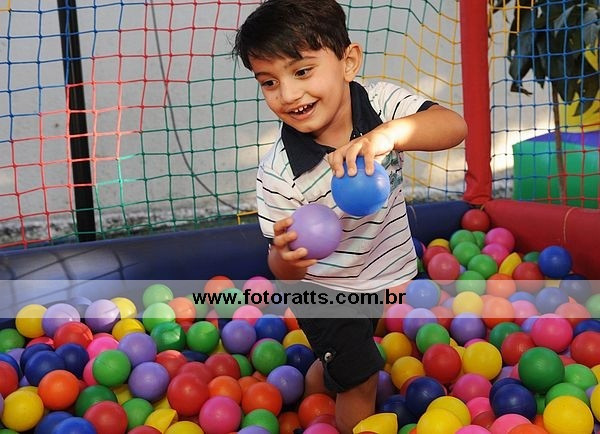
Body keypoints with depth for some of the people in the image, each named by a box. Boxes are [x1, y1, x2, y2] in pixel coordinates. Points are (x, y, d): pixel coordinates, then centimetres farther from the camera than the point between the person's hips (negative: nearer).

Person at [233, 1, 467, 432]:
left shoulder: (381, 102, -21)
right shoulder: (278, 173, -28)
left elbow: (453, 126, -34)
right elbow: (283, 271, -22)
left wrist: (388, 133, -51)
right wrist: (286, 257, -45)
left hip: (396, 271, 4)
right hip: (328, 292, -4)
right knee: (359, 379, 7)